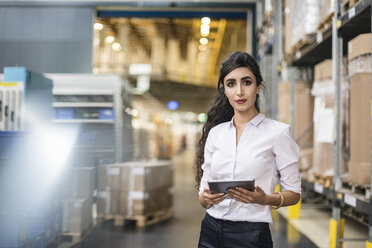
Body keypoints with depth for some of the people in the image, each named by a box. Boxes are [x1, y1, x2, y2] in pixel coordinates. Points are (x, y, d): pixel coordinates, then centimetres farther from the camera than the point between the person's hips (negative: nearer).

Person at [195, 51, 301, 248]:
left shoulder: (278, 132, -5)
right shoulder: (215, 133, 7)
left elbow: (294, 193, -3)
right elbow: (204, 187, 9)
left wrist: (265, 199, -21)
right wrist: (206, 198, -12)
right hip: (211, 231, 4)